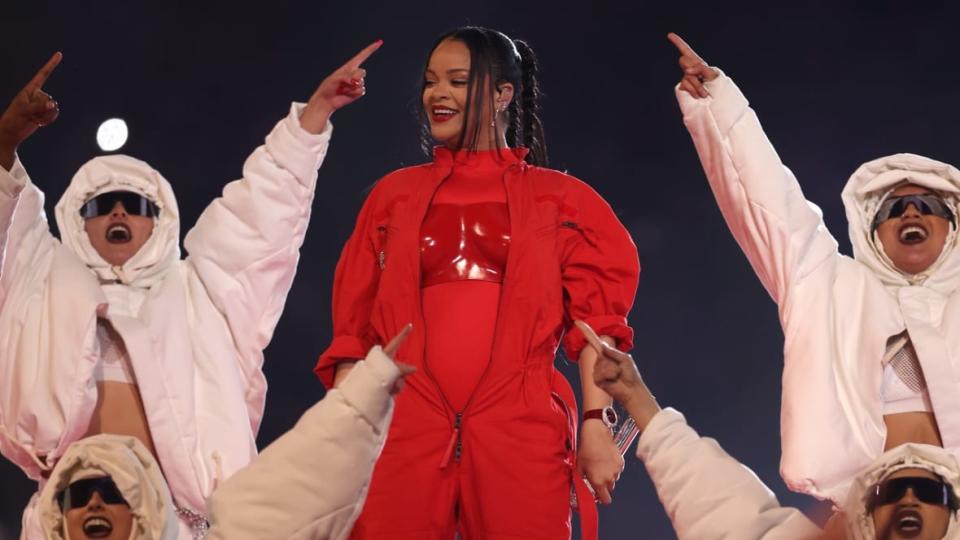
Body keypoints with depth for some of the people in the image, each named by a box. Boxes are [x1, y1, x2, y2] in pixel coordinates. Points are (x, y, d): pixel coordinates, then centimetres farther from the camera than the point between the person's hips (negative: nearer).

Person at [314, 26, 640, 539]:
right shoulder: (394, 194, 14)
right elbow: (355, 328, 11)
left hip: (521, 433, -1)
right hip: (402, 432, 2)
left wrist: (595, 422, -9)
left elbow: (594, 317, 4)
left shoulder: (558, 200, 10)